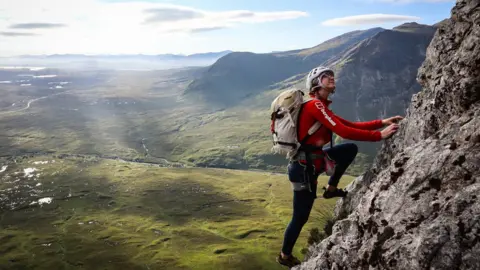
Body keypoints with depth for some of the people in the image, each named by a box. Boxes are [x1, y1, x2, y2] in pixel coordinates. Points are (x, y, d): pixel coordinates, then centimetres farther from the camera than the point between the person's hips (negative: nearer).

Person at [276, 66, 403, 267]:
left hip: (312, 161, 9)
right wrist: (379, 135, -20)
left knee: (351, 149, 8)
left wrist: (382, 122, 2)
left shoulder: (320, 106, 11)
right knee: (301, 217, 7)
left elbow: (351, 124, 9)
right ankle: (285, 256, 30)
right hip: (304, 167, -9)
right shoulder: (315, 105, -19)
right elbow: (344, 132, -25)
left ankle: (331, 188, 16)